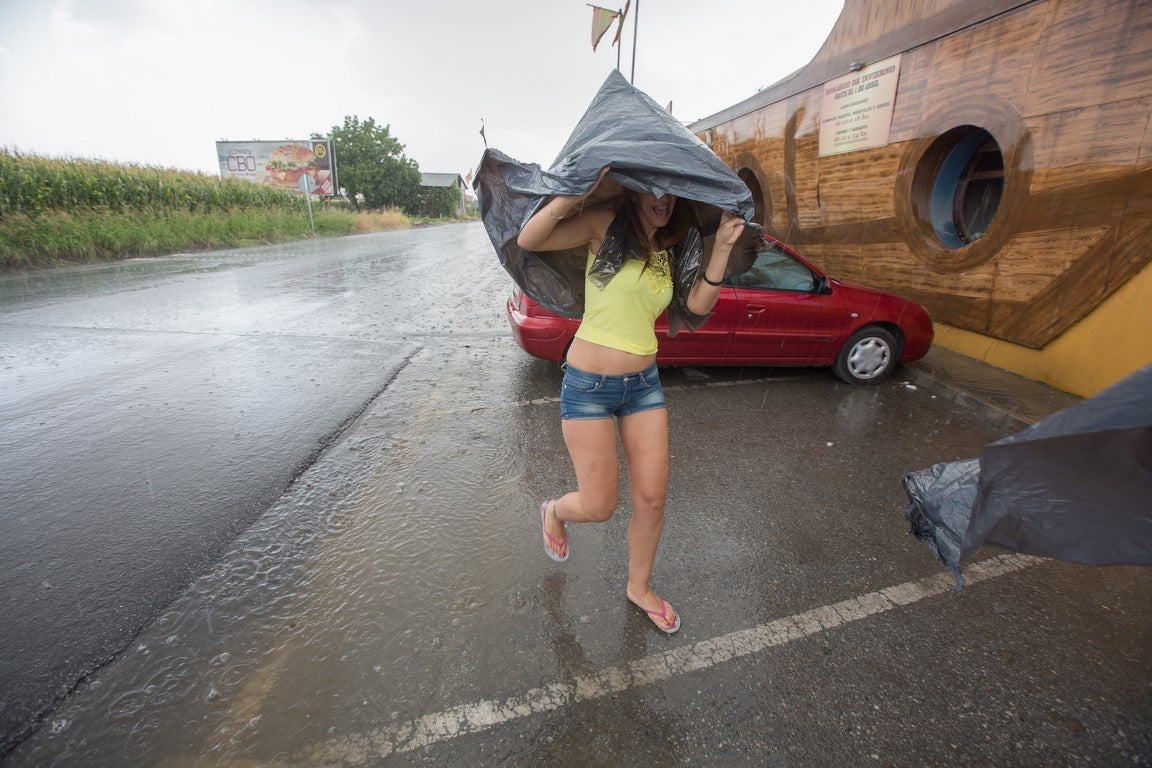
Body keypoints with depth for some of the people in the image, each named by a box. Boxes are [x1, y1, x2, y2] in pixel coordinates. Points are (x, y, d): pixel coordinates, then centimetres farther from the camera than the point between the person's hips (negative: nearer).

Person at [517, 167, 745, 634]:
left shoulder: (666, 252, 11)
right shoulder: (606, 226, -7)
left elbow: (697, 305, -1)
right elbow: (528, 240, -16)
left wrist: (722, 246, -5)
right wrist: (577, 192, -27)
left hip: (644, 383, 6)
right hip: (589, 385, -6)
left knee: (652, 497, 8)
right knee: (599, 506, 1)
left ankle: (639, 587, 34)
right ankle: (554, 512, 39)